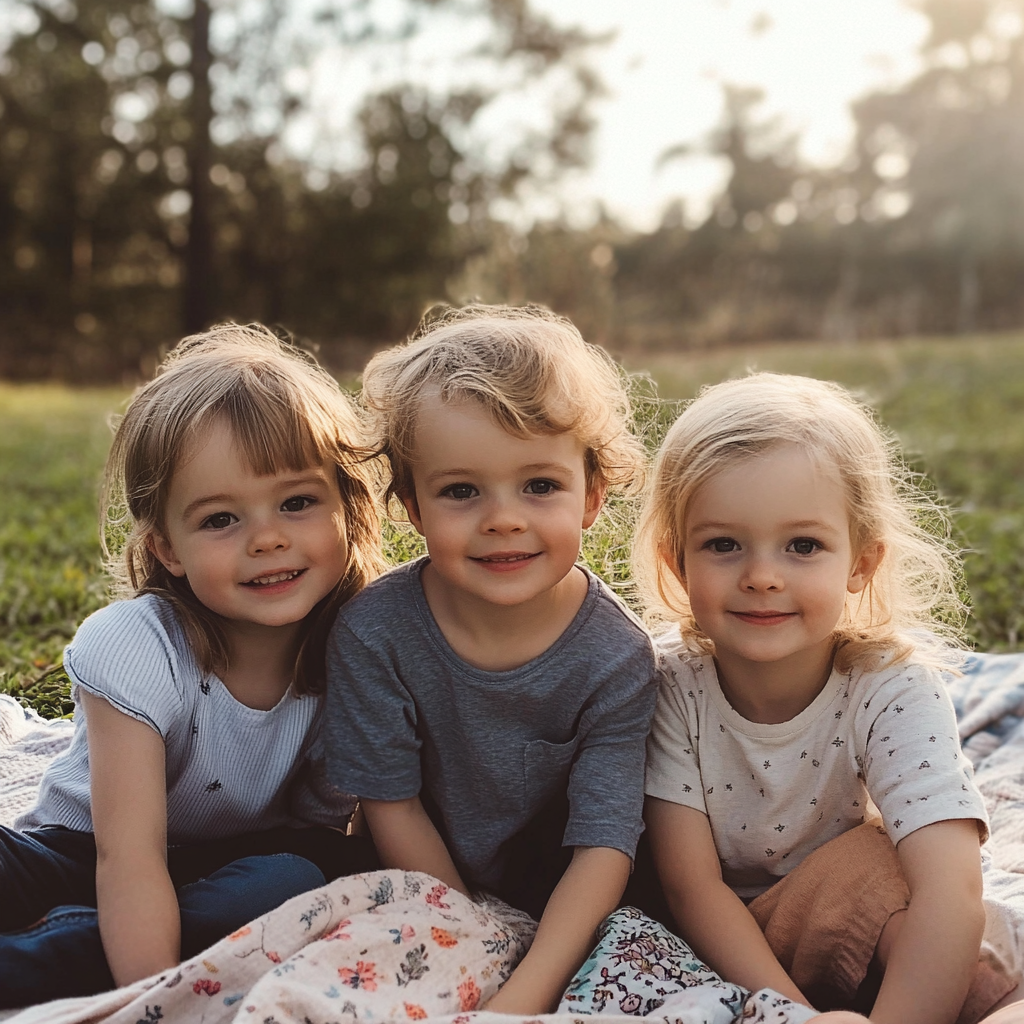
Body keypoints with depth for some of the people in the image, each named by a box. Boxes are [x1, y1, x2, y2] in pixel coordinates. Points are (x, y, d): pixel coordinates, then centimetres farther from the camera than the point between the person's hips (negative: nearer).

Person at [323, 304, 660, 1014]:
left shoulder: (617, 658, -20)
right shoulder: (374, 631, -19)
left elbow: (604, 846, -20)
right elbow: (392, 804, -10)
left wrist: (523, 994, -31)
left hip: (565, 915, 0)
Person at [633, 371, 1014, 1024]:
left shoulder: (897, 689, -21)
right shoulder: (673, 684, -19)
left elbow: (950, 893, -32)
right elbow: (692, 886, -19)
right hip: (716, 958, 1)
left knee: (872, 860, -29)